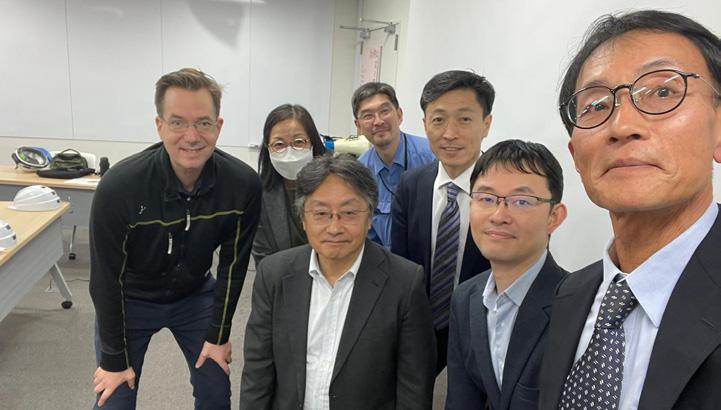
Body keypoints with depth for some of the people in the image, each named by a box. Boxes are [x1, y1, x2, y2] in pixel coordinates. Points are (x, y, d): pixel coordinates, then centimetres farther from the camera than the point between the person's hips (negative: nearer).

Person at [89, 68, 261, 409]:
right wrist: (114, 360, -10)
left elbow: (233, 264, -11)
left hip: (196, 297, 2)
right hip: (129, 301, -1)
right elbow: (106, 279, -18)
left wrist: (218, 335, -4)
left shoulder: (243, 184, -25)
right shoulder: (118, 186, -30)